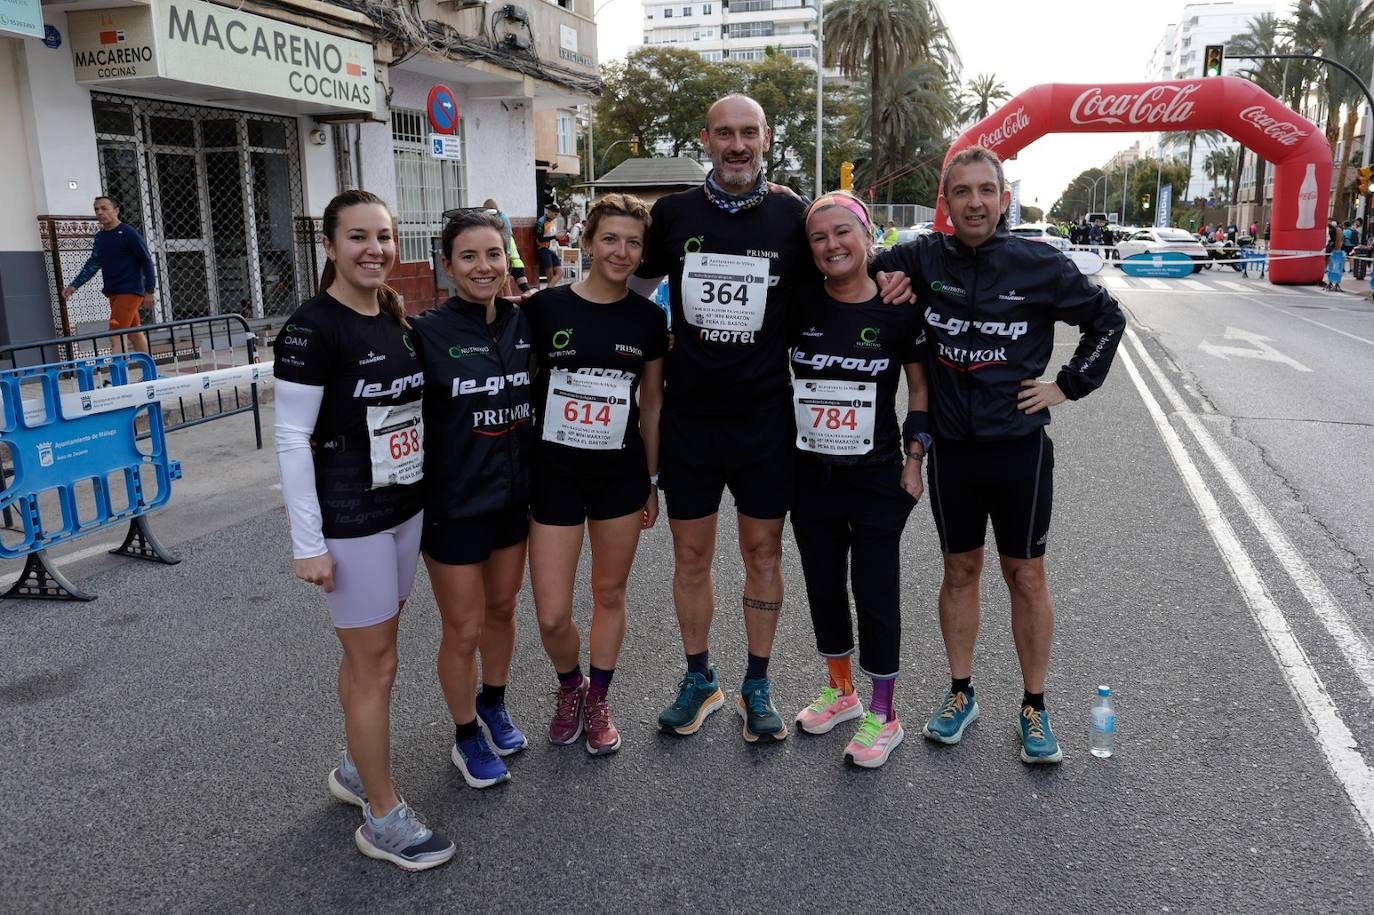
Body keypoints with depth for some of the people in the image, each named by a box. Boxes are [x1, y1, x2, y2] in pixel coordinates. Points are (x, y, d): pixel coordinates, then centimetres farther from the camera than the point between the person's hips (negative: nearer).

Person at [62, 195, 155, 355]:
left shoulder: (128, 233, -10)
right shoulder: (100, 236, 11)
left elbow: (147, 261, -9)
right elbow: (93, 263, 14)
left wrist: (149, 291, -11)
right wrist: (74, 285, 5)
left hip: (130, 291, -7)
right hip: (113, 293, 7)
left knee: (116, 336, -15)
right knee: (134, 335, 14)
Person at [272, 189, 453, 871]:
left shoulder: (398, 318, 6)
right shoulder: (313, 329, -16)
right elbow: (291, 439, -16)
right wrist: (308, 545, -17)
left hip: (405, 508, 7)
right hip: (348, 521, -7)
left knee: (366, 654, 20)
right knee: (375, 665, 2)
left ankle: (357, 769, 39)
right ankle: (384, 819, 17)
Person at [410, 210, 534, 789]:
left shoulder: (523, 324, -1)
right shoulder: (428, 332, -15)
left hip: (513, 494, 5)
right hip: (454, 503, -5)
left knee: (502, 608, 20)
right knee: (464, 628, 7)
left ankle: (493, 708, 44)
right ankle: (466, 736, 30)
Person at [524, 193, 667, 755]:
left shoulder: (648, 318, 0)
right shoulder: (544, 308, -6)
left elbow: (651, 404, 8)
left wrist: (651, 482, 10)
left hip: (621, 473, 2)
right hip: (553, 472, -1)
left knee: (610, 594, 13)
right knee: (552, 616, -1)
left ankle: (598, 700, 35)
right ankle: (570, 686, 32)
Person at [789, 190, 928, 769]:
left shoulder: (897, 309, -8)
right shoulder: (800, 305, -3)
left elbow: (919, 386, 0)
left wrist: (915, 460, -2)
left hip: (877, 480, -3)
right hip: (812, 476, 3)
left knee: (875, 595, 3)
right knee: (823, 588, 15)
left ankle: (884, 717, 21)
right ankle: (841, 691, 37)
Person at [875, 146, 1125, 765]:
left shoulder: (1038, 265, -6)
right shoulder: (924, 259, -2)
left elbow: (1107, 318, 6)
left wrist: (1068, 386, 0)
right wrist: (887, 281, -7)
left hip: (1019, 447, -2)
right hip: (950, 447, 2)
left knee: (1026, 578, 6)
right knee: (960, 571, 13)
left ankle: (1034, 708, 22)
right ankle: (961, 694, 29)